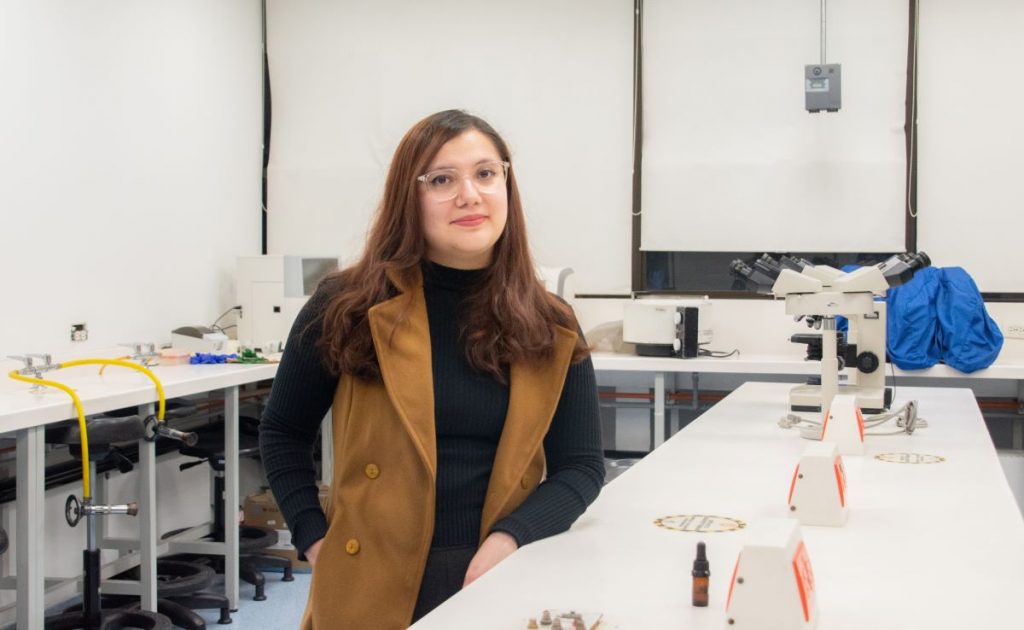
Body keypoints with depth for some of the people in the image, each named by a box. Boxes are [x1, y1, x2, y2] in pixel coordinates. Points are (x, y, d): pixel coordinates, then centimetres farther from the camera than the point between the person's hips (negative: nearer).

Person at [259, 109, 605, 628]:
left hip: (505, 585, 1)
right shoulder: (349, 309, -5)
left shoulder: (551, 331, 0)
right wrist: (314, 537, -5)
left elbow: (580, 465, 2)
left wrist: (512, 537, -13)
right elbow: (282, 432, 5)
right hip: (371, 587, -1)